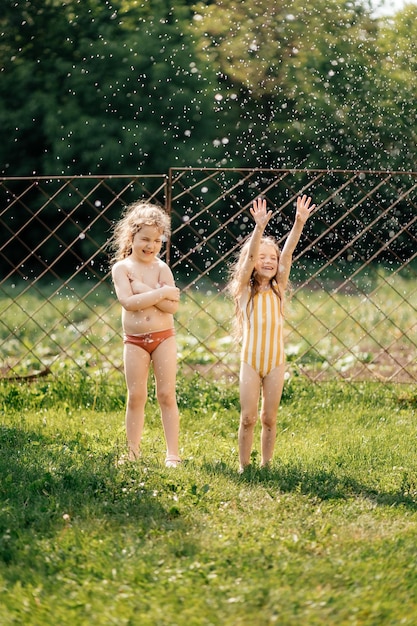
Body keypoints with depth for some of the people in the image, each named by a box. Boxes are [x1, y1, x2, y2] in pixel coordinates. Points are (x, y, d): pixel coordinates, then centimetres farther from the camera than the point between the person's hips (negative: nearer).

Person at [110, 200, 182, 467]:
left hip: (164, 337, 1)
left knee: (167, 395, 1)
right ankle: (133, 454, 11)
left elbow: (172, 306, -12)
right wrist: (161, 293, -18)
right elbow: (128, 302, -19)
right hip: (135, 341, -1)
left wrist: (143, 290, -20)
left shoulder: (161, 268, -2)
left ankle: (173, 455, 3)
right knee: (136, 397, 4)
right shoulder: (122, 268, -5)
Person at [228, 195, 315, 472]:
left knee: (269, 418, 7)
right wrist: (260, 226, -29)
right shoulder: (245, 288, -1)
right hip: (251, 360, -2)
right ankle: (244, 466, 8)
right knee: (248, 418, -1)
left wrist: (299, 223, -16)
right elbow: (250, 255, -15)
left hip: (276, 360, 2)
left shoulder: (278, 287, 6)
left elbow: (287, 253, -5)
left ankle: (266, 465, 15)